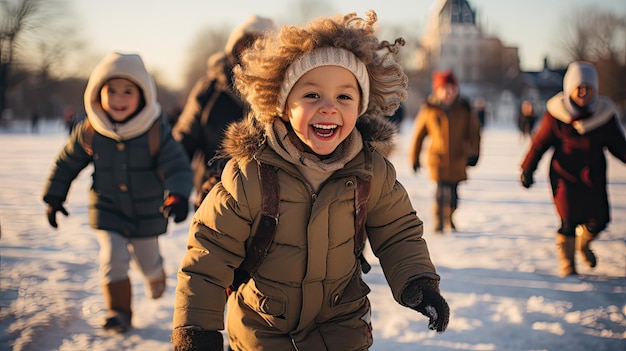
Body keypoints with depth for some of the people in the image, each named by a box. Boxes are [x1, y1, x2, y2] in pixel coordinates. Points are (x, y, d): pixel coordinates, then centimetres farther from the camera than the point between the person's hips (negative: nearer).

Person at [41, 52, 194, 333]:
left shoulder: (157, 132, -20)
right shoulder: (89, 132, -13)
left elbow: (178, 168, -22)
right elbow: (66, 164, 2)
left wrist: (178, 195, -41)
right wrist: (54, 197, 5)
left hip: (148, 213, 0)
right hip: (108, 211, 0)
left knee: (148, 261, 19)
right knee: (113, 259, -11)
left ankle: (155, 279, 55)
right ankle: (118, 312, 9)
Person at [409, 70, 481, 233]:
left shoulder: (464, 108, 1)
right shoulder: (429, 109, -3)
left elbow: (474, 131, 6)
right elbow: (418, 134, 4)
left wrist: (474, 153, -3)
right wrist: (414, 158, 6)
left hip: (458, 158, 3)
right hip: (438, 158, -3)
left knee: (453, 192, 13)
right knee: (442, 191, -15)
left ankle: (449, 219, 35)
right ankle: (438, 223, -6)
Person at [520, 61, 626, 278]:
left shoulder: (604, 113, 0)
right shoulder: (556, 113, -7)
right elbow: (539, 143, -1)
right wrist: (527, 170, 0)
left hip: (593, 175, 3)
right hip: (565, 174, -3)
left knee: (599, 219, -1)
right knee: (569, 222, -8)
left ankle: (584, 242, 34)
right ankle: (566, 264, 14)